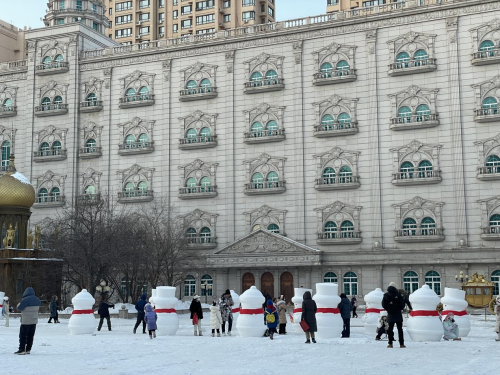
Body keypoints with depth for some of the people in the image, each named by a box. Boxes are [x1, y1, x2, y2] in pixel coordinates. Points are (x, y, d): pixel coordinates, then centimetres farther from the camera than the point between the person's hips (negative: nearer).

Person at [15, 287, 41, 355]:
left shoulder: (25, 300, -18)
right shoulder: (37, 300, 5)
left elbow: (19, 308, -11)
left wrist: (19, 303, 9)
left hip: (26, 321, -7)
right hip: (34, 321, 7)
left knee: (23, 335, 1)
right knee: (30, 336, 11)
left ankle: (22, 349, -1)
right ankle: (28, 349, 14)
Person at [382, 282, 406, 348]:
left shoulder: (386, 295, -2)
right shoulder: (398, 294, -10)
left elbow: (383, 305, 3)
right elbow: (403, 303, -7)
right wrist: (400, 309, 11)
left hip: (390, 315, 2)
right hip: (398, 315, -2)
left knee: (390, 329, 8)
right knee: (400, 329, 4)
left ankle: (390, 343, 4)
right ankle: (401, 344, 2)